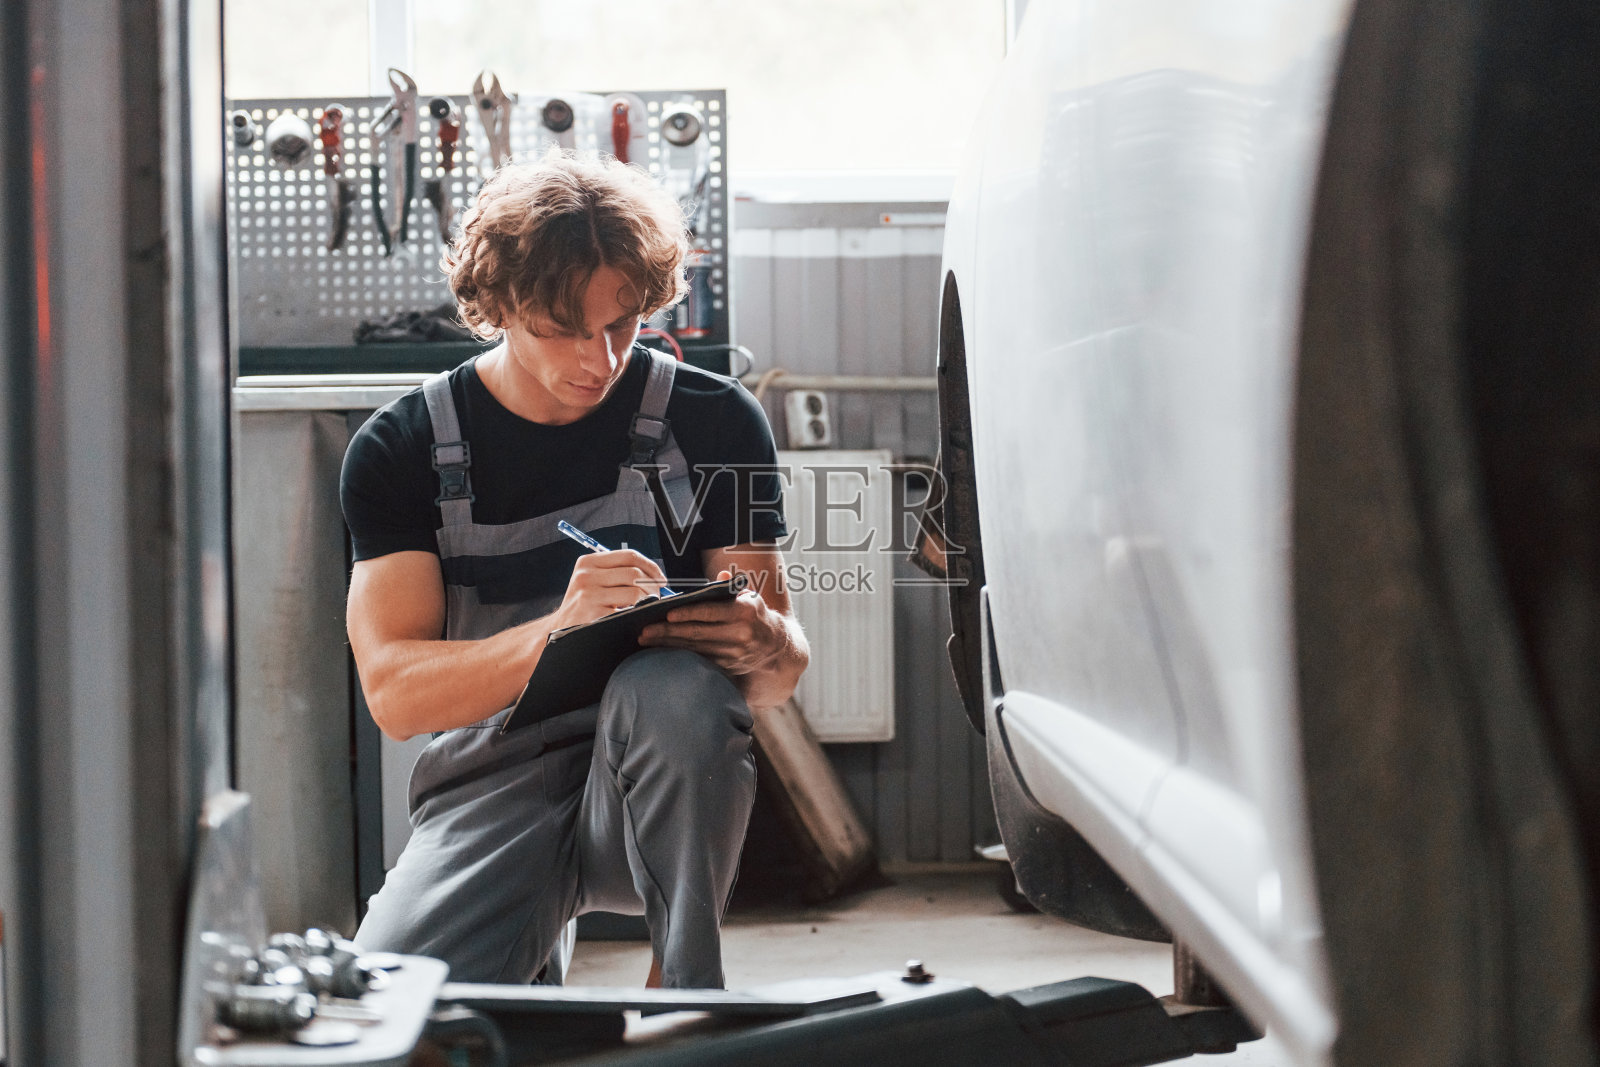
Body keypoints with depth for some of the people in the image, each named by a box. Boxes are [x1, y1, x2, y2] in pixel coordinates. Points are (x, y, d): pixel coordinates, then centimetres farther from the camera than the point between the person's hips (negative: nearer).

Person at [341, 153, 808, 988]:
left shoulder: (713, 422, 2)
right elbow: (392, 690, -11)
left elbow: (782, 672, 3)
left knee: (676, 688, -35)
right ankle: (528, 1003, 7)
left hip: (663, 788, 0)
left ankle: (693, 993, -18)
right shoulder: (402, 449, 1)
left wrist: (764, 644, -24)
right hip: (490, 792, 1)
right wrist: (560, 629, -30)